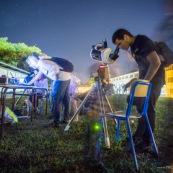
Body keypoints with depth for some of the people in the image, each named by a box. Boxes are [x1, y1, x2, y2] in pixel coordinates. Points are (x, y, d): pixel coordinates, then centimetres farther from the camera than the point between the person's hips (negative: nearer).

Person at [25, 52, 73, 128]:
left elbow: (54, 67, -21)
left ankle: (56, 122, 1)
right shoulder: (41, 66, 25)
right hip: (67, 77, 10)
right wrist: (28, 84, 44)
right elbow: (36, 77, 37)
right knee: (65, 99, 17)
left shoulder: (41, 62, -4)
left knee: (56, 100, -4)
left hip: (61, 78, -10)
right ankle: (66, 118, 29)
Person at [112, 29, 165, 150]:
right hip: (146, 77, 9)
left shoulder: (143, 41, -19)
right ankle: (140, 132, 27)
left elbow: (156, 63, -27)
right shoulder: (133, 46, 9)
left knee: (148, 107, -9)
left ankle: (147, 140, 2)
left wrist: (144, 81, -24)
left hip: (155, 77, -9)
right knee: (139, 104, 12)